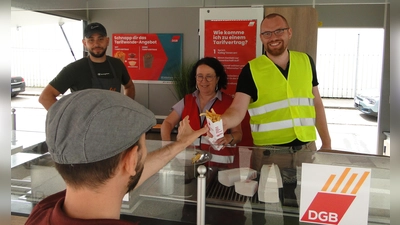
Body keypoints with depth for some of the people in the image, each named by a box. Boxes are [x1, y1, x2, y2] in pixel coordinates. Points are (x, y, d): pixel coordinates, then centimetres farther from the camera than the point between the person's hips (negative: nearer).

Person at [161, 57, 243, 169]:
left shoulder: (228, 103, 2)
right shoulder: (186, 101, 11)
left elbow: (238, 134, 2)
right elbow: (167, 123, 8)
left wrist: (229, 138, -21)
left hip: (220, 162, -2)